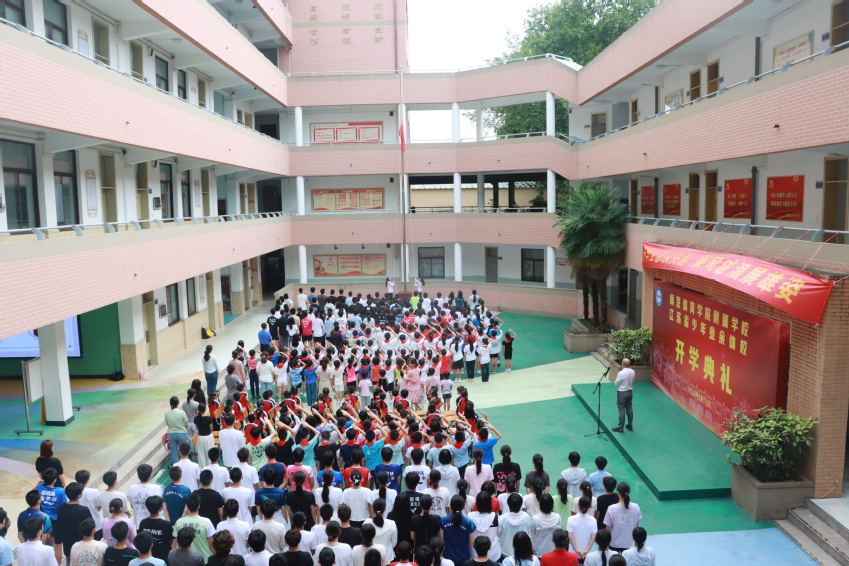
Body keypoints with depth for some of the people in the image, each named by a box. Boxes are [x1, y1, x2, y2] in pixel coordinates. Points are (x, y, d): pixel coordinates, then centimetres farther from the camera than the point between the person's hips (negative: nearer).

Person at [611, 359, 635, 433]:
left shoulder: (621, 373, -24)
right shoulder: (632, 372, -4)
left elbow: (616, 384, -13)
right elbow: (632, 380, 8)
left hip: (622, 393, -6)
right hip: (630, 392, 6)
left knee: (622, 410, 2)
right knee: (629, 409, 16)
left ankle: (620, 427, 11)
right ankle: (630, 425, 28)